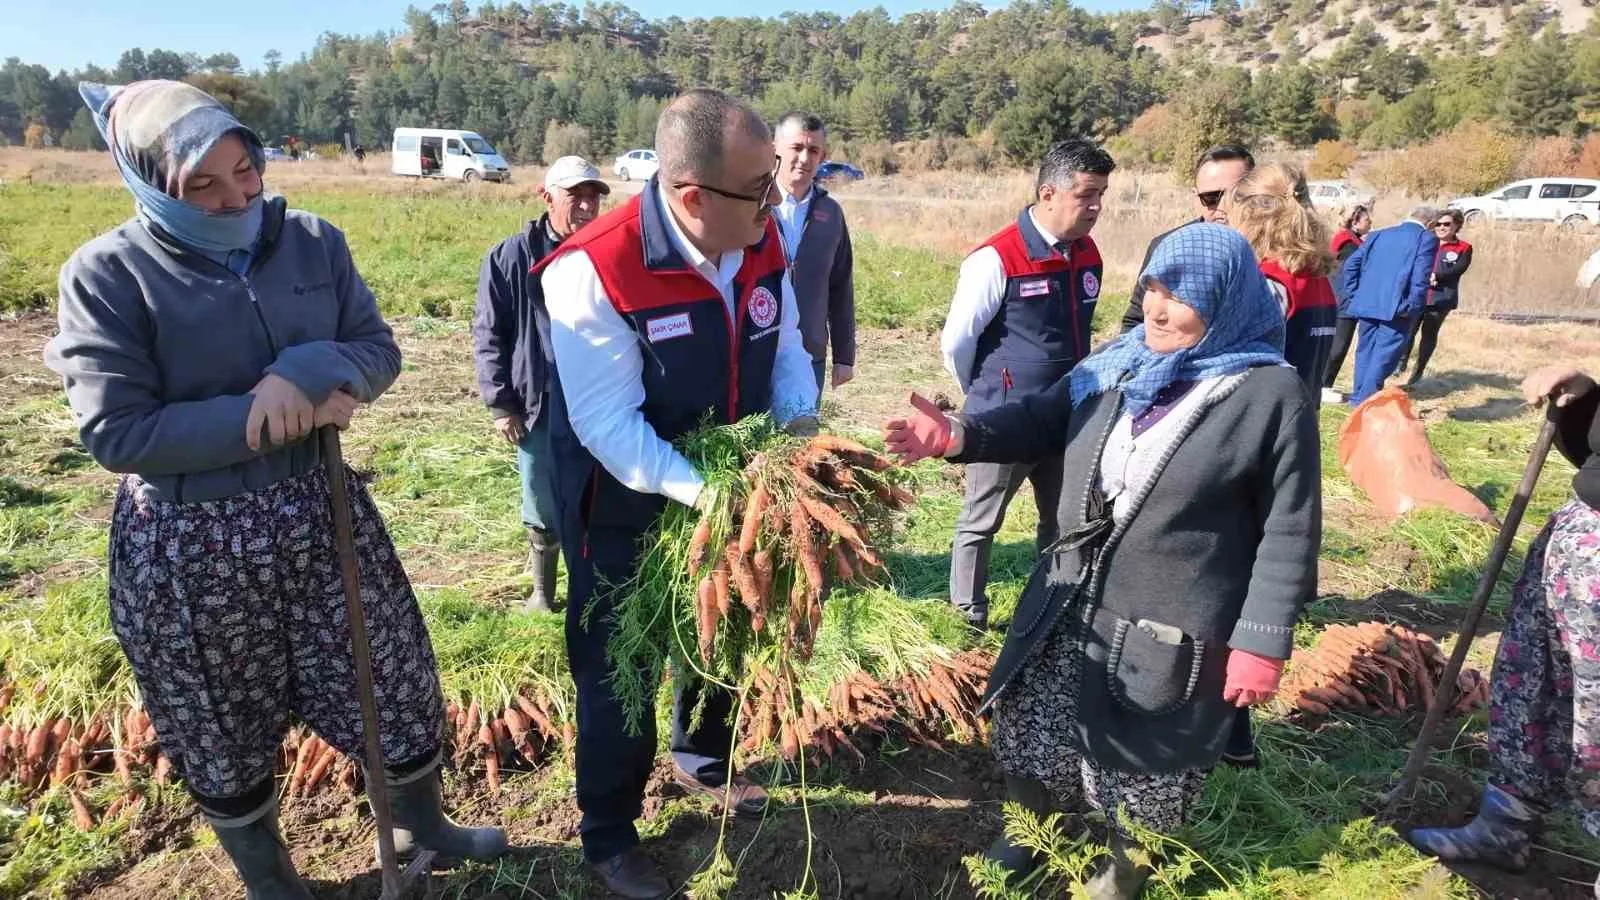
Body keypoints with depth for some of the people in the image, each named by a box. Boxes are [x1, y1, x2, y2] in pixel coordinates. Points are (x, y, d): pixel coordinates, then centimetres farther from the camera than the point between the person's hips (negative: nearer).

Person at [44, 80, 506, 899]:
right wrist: (280, 418, -20)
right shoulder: (106, 275, -12)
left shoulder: (312, 241, -2)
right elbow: (116, 433, -16)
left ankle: (420, 825, 43)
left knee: (395, 681, 15)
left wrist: (306, 375, -21)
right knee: (226, 730, 16)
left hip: (323, 510, 4)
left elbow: (378, 351, 0)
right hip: (191, 544, -3)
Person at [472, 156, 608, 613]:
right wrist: (500, 403, -2)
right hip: (540, 408, 0)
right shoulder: (511, 257, -2)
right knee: (543, 511, 13)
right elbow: (488, 334, 2)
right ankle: (542, 594, 33)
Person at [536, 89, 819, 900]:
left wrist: (800, 419, -17)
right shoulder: (594, 270, -30)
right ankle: (609, 835, 36)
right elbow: (608, 424, -31)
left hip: (729, 486, 6)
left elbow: (785, 346, 2)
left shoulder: (761, 241, -11)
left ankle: (701, 758, 54)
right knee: (619, 666, 11)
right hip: (623, 507, -6)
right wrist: (707, 493, -40)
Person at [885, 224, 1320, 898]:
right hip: (1070, 608, 5)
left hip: (1171, 632, -5)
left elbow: (1289, 530, -11)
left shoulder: (1272, 394, -12)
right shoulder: (1115, 367, 3)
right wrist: (957, 436, -14)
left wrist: (1263, 641, -12)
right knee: (1032, 736, 19)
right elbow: (1039, 421, 4)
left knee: (1146, 766, 16)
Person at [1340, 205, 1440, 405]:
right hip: (1395, 307, -5)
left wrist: (1355, 295, 13)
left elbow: (1351, 265, 11)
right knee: (1385, 352, -3)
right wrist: (1412, 306, -10)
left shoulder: (1379, 234, 17)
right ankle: (1366, 399, -8)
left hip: (1366, 303, 5)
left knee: (1366, 349, 14)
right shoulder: (1427, 238, 1)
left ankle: (1359, 395, 19)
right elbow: (1421, 276, -12)